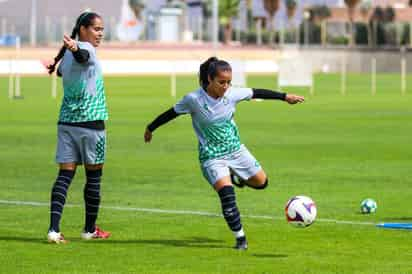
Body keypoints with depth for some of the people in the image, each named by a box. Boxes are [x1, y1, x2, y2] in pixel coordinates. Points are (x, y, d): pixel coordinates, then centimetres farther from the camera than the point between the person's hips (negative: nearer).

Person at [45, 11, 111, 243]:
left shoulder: (67, 56, 11)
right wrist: (74, 48, -56)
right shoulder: (86, 50, -11)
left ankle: (54, 228, -15)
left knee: (65, 174, -1)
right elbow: (82, 56, -35)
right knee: (94, 176, 8)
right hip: (91, 122, -7)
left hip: (66, 122, 7)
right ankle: (90, 229, 18)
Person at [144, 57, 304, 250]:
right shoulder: (194, 99, -20)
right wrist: (151, 128, 5)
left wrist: (284, 97, 9)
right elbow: (172, 113, -6)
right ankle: (240, 238, -9)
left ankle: (235, 178, 43)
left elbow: (256, 93, 3)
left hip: (236, 149, 5)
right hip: (212, 156, -5)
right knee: (227, 194, -22)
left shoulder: (232, 94, -11)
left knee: (261, 182, 12)